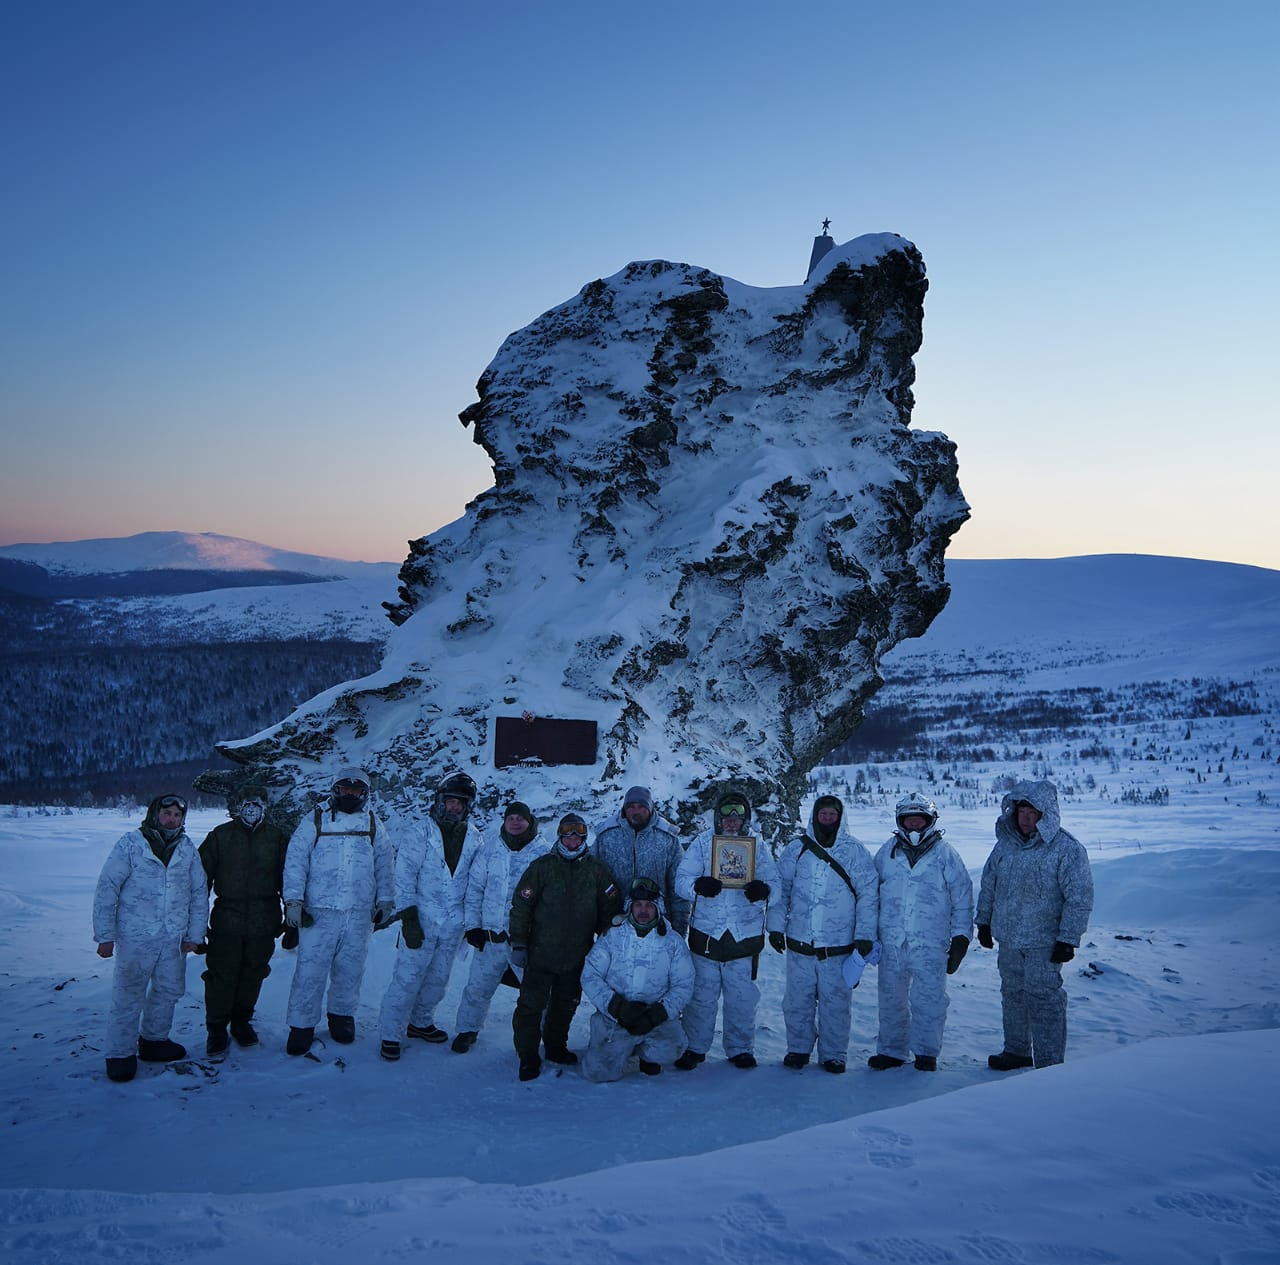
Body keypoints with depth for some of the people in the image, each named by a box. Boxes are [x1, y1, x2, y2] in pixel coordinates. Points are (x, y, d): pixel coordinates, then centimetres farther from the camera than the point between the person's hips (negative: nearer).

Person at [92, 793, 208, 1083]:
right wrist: (105, 935, -8)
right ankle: (120, 1054, 12)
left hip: (173, 939, 5)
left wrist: (194, 934, 9)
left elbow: (199, 893, 12)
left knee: (168, 991, 15)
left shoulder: (187, 849, 6)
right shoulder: (130, 844, -7)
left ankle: (154, 1040, 32)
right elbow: (106, 890, -6)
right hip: (135, 937, -5)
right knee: (128, 996, -1)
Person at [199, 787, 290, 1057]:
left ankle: (242, 1022, 28)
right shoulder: (220, 836, 2)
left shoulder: (277, 837, 7)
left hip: (264, 920, 2)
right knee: (222, 975, -1)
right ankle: (216, 1029, 12)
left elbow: (288, 877, 10)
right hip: (227, 920, -2)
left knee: (253, 973, 11)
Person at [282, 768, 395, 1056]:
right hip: (319, 911, -2)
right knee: (310, 968, -3)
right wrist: (293, 899, -8)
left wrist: (385, 899, 9)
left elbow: (384, 864, 15)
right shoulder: (315, 820, 2)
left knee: (350, 968, 10)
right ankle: (302, 1025, 8)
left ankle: (342, 1015, 28)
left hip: (360, 913, 3)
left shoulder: (372, 824, 10)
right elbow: (295, 860, -1)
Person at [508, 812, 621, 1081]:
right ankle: (528, 1056, 10)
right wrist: (518, 944, -6)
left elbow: (611, 908, 10)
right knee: (531, 1005, -2)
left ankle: (556, 1046, 35)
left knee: (566, 1004, 16)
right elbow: (520, 906, -3)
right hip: (541, 955, -3)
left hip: (578, 956, 3)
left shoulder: (597, 870, 2)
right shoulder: (542, 867, -5)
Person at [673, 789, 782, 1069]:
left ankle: (740, 1048, 24)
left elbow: (775, 883, 0)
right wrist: (698, 885, -28)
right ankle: (694, 1047, 20)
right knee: (701, 995, 6)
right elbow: (681, 880, -5)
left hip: (745, 936, 1)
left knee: (742, 997, 8)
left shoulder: (758, 848, 6)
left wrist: (764, 890, -24)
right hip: (705, 934, -1)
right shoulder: (702, 843, 3)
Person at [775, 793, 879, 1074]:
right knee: (797, 1001, 10)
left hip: (839, 946, -2)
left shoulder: (855, 851, 0)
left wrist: (865, 935, -6)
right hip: (799, 943, 2)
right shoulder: (795, 849, 5)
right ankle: (798, 1048, 26)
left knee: (836, 1003, 5)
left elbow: (868, 895, 0)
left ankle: (833, 1054, 20)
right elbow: (780, 891, 11)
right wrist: (776, 926, 6)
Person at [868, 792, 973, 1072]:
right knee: (891, 998, 11)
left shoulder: (945, 854, -2)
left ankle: (926, 1051, 18)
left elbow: (963, 897, 1)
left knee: (929, 999, 2)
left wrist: (960, 939, -1)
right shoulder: (887, 851, 7)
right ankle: (891, 1049, 24)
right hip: (891, 941, 3)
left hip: (930, 943, -3)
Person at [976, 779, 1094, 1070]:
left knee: (1043, 999, -4)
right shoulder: (1006, 844, 5)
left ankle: (1049, 1064, 6)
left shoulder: (1067, 849, -13)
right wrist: (984, 922, 18)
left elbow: (1079, 897, -14)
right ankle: (1017, 1050, 33)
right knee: (1012, 994, 17)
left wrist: (1067, 939, -16)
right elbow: (988, 885, 16)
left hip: (1043, 943, -6)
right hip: (1008, 940, 6)